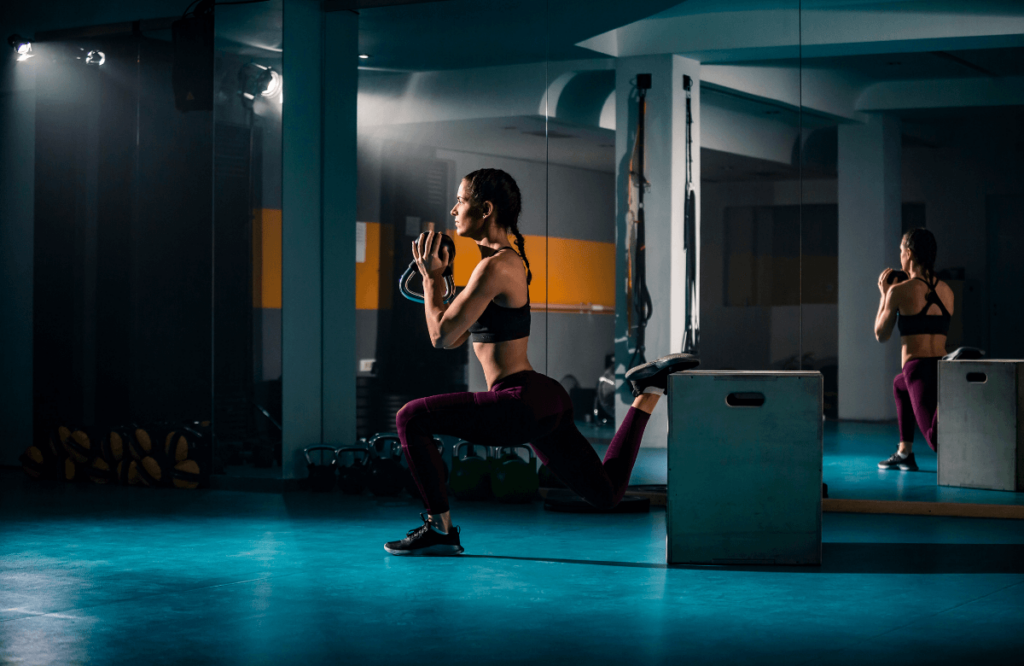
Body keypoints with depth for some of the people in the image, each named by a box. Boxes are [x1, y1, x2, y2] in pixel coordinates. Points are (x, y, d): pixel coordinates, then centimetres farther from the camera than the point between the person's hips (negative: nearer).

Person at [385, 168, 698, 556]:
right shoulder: (505, 260, 16)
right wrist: (435, 278, 19)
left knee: (412, 418, -13)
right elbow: (456, 338, 23)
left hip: (524, 404, -10)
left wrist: (431, 278, -3)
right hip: (545, 402, 10)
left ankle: (439, 529, -8)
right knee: (606, 493, 24)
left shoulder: (495, 266, -14)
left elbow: (443, 335, -16)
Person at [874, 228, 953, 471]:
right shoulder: (947, 291, 13)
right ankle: (904, 453, 37)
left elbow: (881, 334, 7)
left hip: (920, 371, -7)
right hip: (944, 368, 7)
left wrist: (884, 295, 19)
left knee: (938, 439, -8)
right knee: (899, 384, 38)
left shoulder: (899, 291, -5)